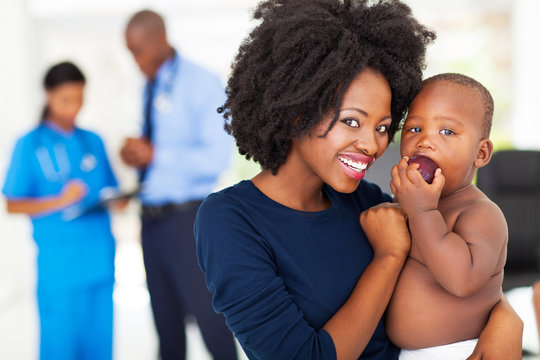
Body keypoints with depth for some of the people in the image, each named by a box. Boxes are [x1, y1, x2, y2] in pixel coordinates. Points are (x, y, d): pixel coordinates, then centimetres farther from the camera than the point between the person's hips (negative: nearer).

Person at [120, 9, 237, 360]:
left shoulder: (203, 84, -9)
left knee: (208, 316, -1)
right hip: (152, 220, 7)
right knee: (166, 322, 14)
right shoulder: (149, 87, 13)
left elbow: (217, 157, -17)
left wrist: (156, 155, -20)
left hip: (187, 219, -7)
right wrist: (137, 153, -1)